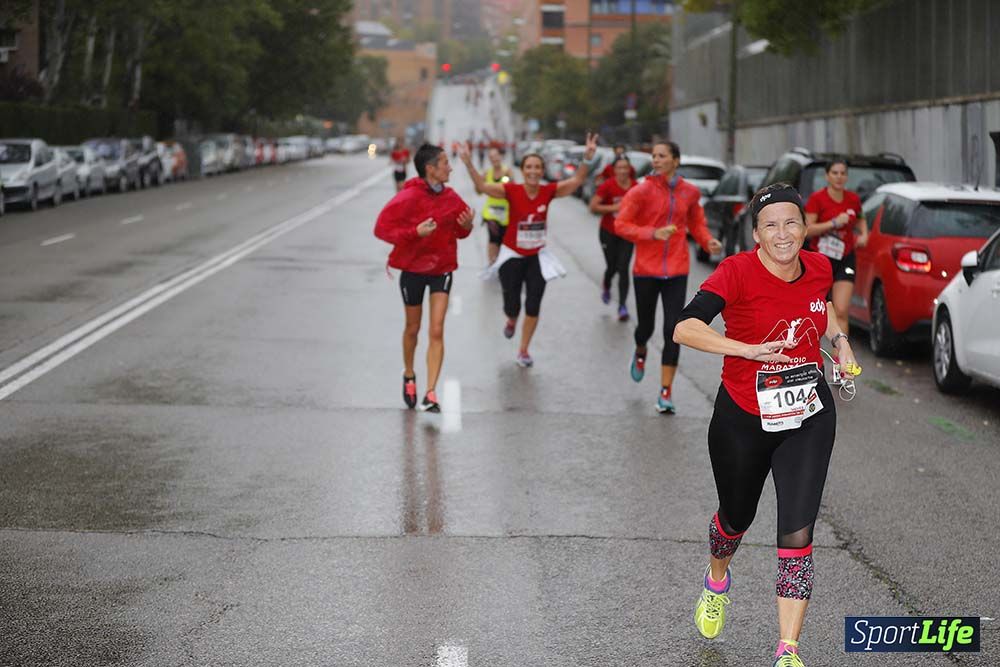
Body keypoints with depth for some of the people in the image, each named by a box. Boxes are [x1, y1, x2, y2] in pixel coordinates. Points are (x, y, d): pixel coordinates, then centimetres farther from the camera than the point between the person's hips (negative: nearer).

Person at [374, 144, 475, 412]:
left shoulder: (451, 197, -3)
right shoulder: (408, 198, -18)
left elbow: (459, 231, 11)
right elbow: (382, 228, -19)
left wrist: (466, 226, -13)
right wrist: (415, 232, -29)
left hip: (442, 269, 3)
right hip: (413, 269, -3)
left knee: (437, 332, -8)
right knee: (413, 328, 14)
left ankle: (430, 394, -8)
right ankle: (409, 376, 41)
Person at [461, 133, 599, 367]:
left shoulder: (548, 191, -10)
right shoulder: (512, 190, -16)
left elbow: (577, 181, -11)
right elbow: (482, 186, -26)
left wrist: (587, 158, -26)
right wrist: (469, 165, -41)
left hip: (537, 256, 2)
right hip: (512, 255, -2)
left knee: (533, 306, 2)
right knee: (512, 306, 5)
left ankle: (523, 351, 20)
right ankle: (511, 321, 45)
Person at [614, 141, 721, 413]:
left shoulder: (689, 193, 3)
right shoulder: (642, 191, -7)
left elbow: (696, 223, 17)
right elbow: (621, 224, -10)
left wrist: (707, 240, -3)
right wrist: (653, 233, -23)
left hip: (676, 271, 1)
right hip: (646, 269, -1)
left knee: (673, 331, -7)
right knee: (646, 327, 12)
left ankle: (666, 391, 1)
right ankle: (640, 353, 50)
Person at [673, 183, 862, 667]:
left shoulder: (819, 268, -5)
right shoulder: (737, 272, -20)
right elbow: (685, 329, -33)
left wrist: (839, 339, 4)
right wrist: (752, 349, -41)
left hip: (809, 419, 2)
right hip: (743, 420, -2)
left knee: (797, 537, -9)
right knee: (737, 517, 22)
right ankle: (717, 582, 56)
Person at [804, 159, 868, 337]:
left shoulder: (853, 199, 3)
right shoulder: (817, 198, -9)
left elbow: (860, 219, 24)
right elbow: (807, 230, -16)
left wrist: (864, 234, 5)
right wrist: (834, 223, -25)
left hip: (845, 259, 2)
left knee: (841, 312, -12)